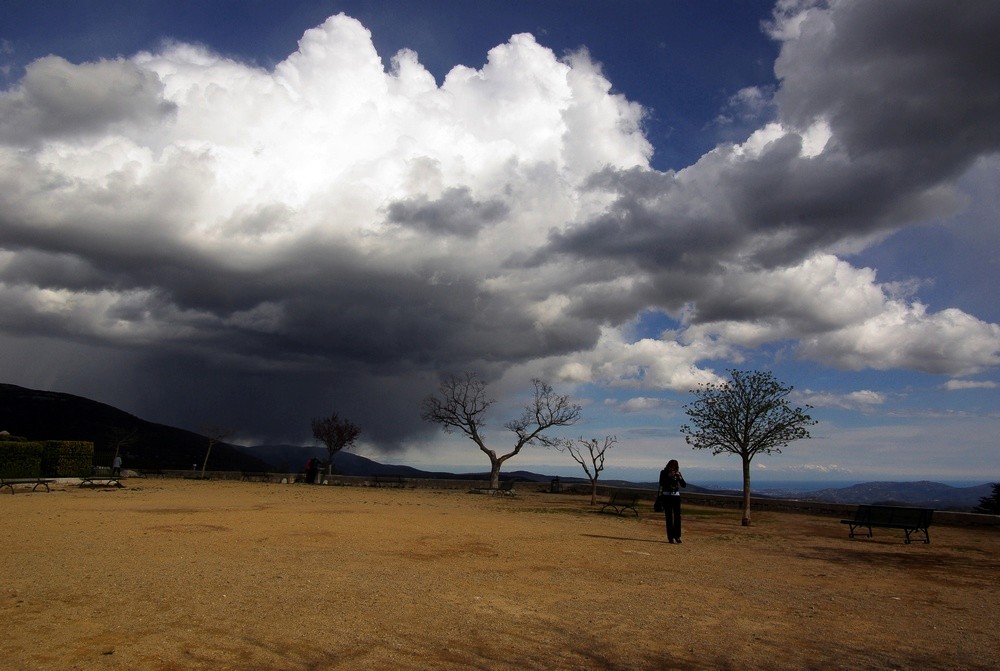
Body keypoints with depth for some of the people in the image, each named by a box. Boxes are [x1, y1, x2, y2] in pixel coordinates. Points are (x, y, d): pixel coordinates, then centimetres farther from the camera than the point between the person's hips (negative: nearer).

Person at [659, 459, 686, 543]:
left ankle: (677, 536, 5)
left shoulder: (678, 473, 6)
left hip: (676, 496, 2)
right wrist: (669, 476, -17)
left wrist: (679, 477, -15)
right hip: (666, 496, -2)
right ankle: (671, 537, 0)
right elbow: (661, 484, -11)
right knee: (669, 517, -2)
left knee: (677, 516, -4)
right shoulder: (663, 473, 0)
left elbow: (684, 485, 0)